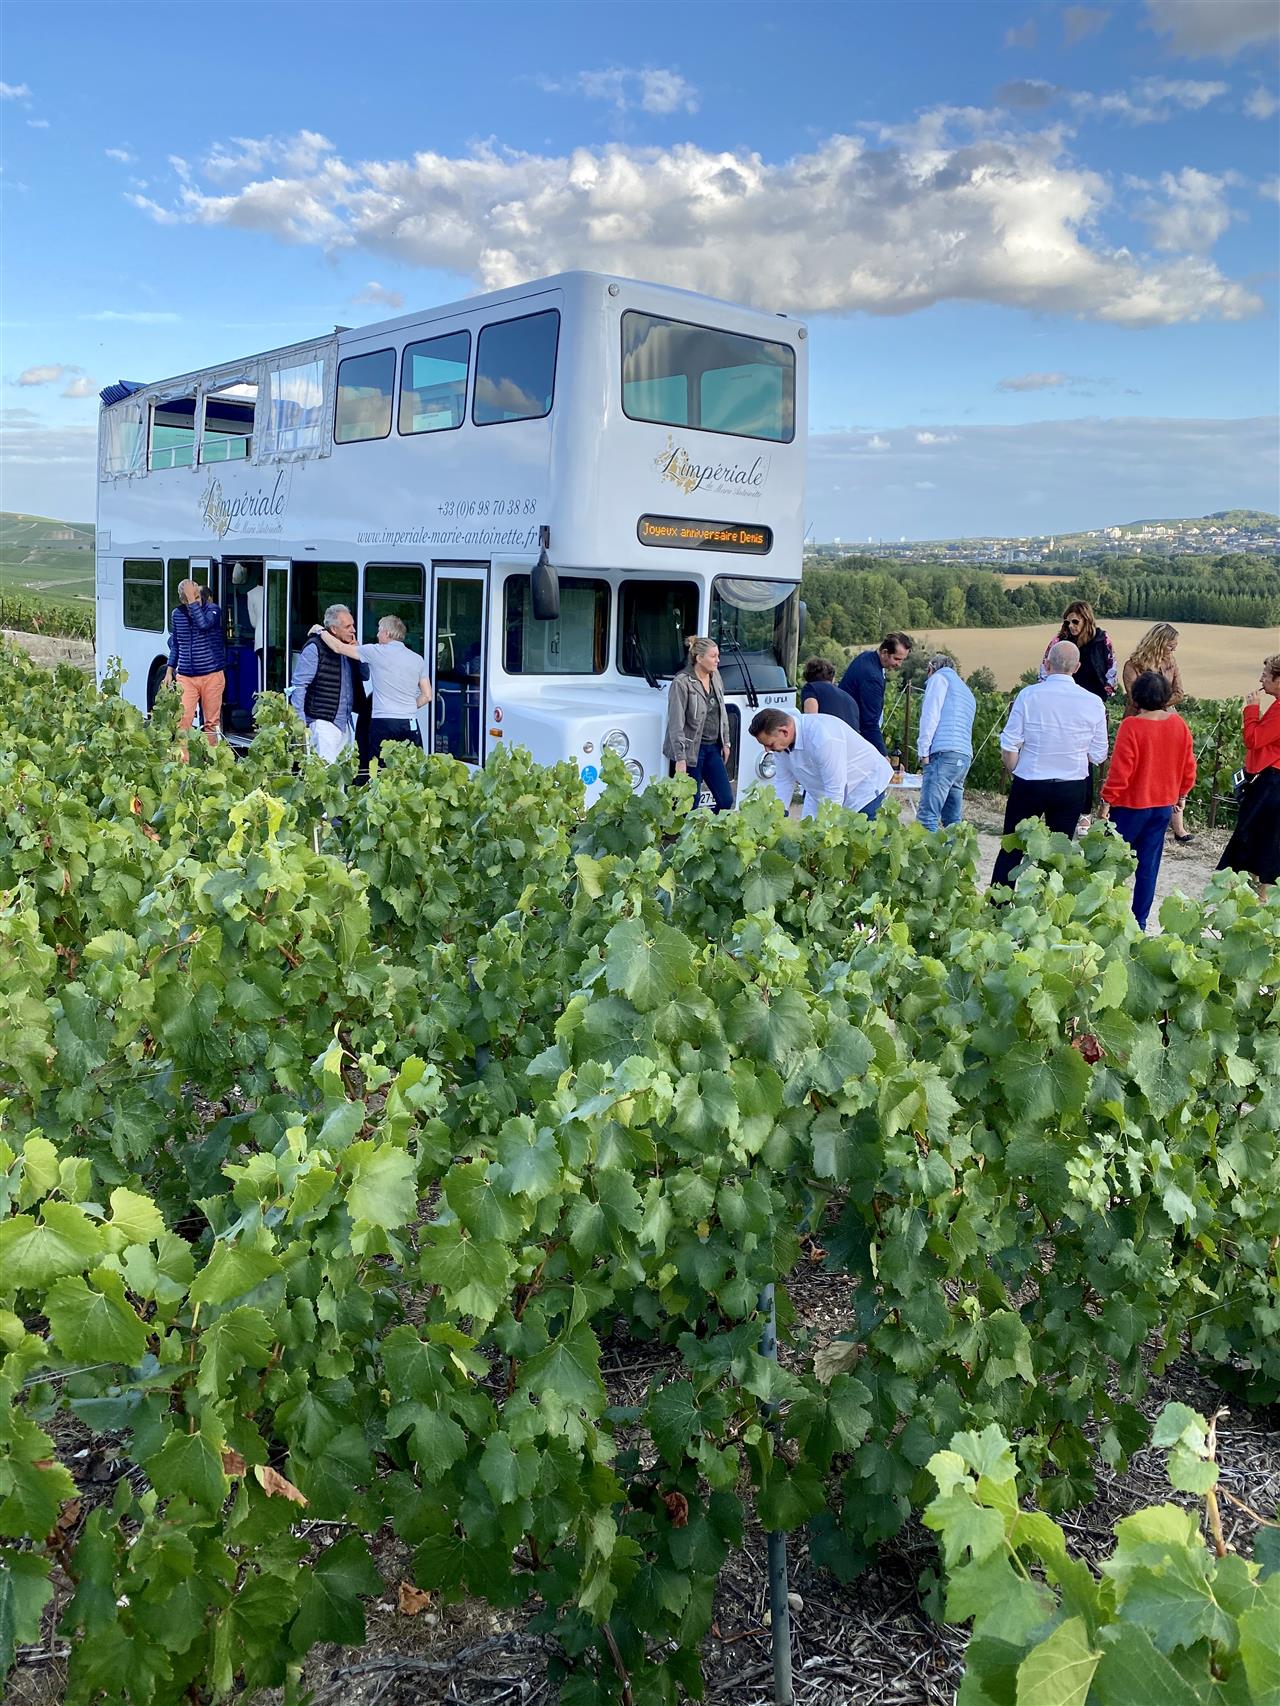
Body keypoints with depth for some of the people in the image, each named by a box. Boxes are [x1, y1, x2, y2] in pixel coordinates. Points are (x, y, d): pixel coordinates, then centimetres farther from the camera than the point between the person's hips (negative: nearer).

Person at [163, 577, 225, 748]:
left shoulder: (212, 609, -4)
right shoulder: (177, 614, 6)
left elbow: (204, 623, -27)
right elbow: (175, 645, 18)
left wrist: (193, 600, -22)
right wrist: (169, 671, 15)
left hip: (211, 675, -2)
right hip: (185, 676, 2)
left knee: (212, 721, 5)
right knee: (182, 720, -6)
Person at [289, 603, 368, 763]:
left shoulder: (348, 648, 13)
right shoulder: (314, 647, -9)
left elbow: (365, 675, 17)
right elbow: (298, 686, -10)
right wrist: (300, 724, -14)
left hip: (346, 724, 7)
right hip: (323, 724, -7)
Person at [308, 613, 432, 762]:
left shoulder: (376, 651, -1)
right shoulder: (418, 659, 10)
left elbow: (338, 647, 7)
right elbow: (427, 696, 9)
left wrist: (320, 631, 22)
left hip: (383, 723, -3)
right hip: (410, 724, 3)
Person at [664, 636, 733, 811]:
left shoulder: (715, 676, 7)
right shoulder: (681, 683, -15)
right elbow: (676, 724, -17)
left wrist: (725, 742, 16)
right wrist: (680, 759, -20)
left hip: (713, 748, 7)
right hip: (692, 749, -7)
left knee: (726, 800, 5)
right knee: (690, 805, -1)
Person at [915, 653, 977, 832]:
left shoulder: (940, 677, 9)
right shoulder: (967, 692, 32)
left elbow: (930, 715, -5)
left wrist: (924, 751, -6)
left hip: (944, 753, -8)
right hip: (964, 757, 9)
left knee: (927, 817, -16)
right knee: (953, 821, 9)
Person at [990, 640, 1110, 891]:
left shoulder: (1029, 695, -11)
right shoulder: (1093, 702, -5)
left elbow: (1009, 747, -9)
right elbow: (1098, 755, 2)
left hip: (1028, 785, -2)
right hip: (1071, 789, 2)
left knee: (1011, 850, 8)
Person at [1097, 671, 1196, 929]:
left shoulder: (1131, 726, -20)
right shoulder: (1179, 725, -3)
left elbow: (1120, 770, -19)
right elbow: (1188, 766, 5)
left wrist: (1107, 801, -11)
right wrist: (1181, 793, 19)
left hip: (1131, 805, -5)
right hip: (1164, 806, 5)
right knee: (1148, 866, 10)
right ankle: (1140, 921, 15)